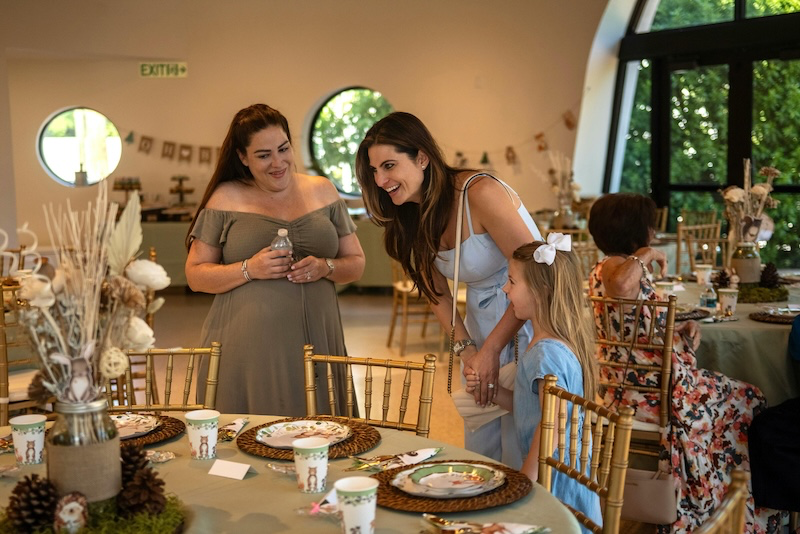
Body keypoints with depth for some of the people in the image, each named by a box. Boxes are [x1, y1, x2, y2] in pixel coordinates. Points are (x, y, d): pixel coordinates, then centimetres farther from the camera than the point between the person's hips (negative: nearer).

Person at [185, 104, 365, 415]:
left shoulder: (322, 191, 11)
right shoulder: (226, 198, 3)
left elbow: (356, 264, 13)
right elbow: (195, 275, 3)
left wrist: (325, 267, -7)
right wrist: (249, 269, -12)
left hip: (314, 341, 2)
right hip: (248, 349, -2)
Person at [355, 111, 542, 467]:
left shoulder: (480, 192, -23)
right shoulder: (412, 215, 2)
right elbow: (436, 291, 9)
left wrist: (491, 348, -20)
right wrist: (465, 346, -5)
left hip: (529, 319, -7)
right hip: (481, 322, 7)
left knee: (517, 446, -6)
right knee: (478, 444, 10)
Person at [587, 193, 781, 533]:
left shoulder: (616, 267, 11)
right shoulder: (616, 266, -21)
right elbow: (620, 284, -50)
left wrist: (680, 331, 6)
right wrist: (645, 255, -30)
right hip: (649, 392, -10)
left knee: (739, 395, 24)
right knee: (746, 402, 11)